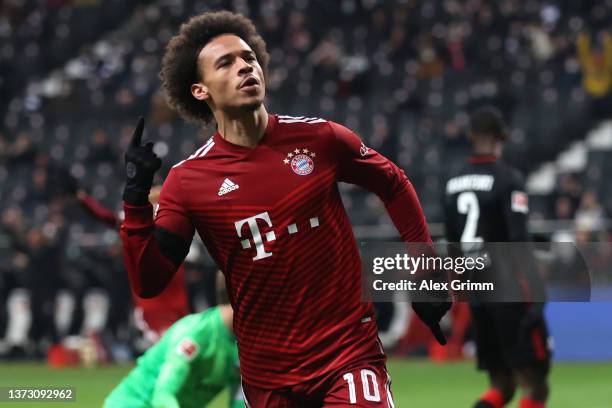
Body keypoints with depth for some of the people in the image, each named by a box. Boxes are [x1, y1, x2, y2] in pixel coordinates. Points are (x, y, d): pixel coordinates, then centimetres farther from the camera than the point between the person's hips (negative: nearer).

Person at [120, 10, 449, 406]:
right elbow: (149, 281, -6)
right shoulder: (188, 180, -3)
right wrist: (136, 199, -16)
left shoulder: (318, 138, -2)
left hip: (351, 355, -1)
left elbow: (395, 186, 14)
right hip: (268, 375, 1)